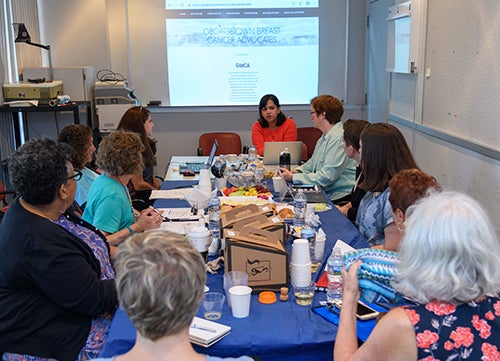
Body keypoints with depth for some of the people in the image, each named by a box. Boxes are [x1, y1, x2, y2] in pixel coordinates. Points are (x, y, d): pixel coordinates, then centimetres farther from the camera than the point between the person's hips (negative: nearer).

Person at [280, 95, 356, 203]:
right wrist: (296, 171, 7)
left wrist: (292, 177, -13)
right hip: (325, 194, 9)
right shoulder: (325, 136, 14)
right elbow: (313, 163, 27)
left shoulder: (339, 138, -19)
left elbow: (325, 178, -21)